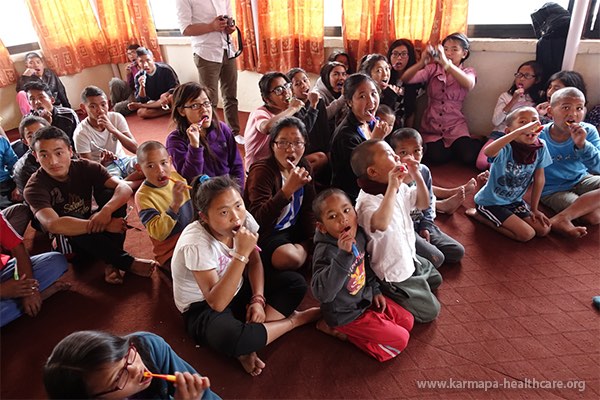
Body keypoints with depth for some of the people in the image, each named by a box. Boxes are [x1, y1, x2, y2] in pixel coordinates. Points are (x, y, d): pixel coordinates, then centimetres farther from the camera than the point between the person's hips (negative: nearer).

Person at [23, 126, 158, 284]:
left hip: (91, 233, 3)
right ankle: (127, 262, -30)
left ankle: (112, 263, -26)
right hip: (65, 241, -3)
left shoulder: (86, 167, -12)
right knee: (71, 219, -35)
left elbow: (125, 188, -24)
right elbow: (52, 224, -37)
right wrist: (105, 225, -41)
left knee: (111, 194, -22)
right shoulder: (35, 187, -19)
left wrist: (106, 211, -44)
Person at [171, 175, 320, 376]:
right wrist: (240, 254, -42)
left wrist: (258, 299, -14)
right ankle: (295, 320, -9)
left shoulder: (244, 219, -15)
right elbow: (217, 303, -36)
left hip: (236, 291, 7)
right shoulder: (195, 244, -31)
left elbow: (255, 263, 1)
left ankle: (247, 346, -14)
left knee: (296, 282, -8)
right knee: (232, 338, -38)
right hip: (203, 308, -6)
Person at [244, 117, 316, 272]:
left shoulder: (303, 166, 0)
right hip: (266, 233, -6)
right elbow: (258, 220, -33)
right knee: (290, 258, -31)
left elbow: (308, 209, 5)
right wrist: (288, 189, -42)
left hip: (293, 229, 6)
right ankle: (306, 247, -2)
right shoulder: (262, 170, -21)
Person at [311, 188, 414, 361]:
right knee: (400, 339, -5)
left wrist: (375, 290, 10)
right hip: (347, 314, -8)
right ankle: (342, 331, 3)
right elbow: (322, 293, -45)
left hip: (366, 298, 8)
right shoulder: (326, 252, -32)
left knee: (408, 321, 15)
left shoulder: (359, 234, -8)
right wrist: (343, 255, -51)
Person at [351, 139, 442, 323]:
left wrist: (417, 176, -10)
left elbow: (423, 204, 5)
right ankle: (388, 299, 13)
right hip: (393, 273, -9)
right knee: (430, 311, 2)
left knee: (435, 280, 30)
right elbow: (381, 224, -55)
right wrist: (392, 186, -48)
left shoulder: (401, 189, -7)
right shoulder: (368, 201, -34)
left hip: (409, 258, 9)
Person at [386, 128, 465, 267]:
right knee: (436, 259, -18)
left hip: (421, 224, 8)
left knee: (458, 252, 7)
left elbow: (429, 201, 12)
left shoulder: (424, 171, 0)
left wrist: (426, 226, 4)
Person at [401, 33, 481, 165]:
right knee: (437, 157, -23)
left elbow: (469, 84, -24)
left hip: (455, 125, 0)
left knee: (469, 157, -20)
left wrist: (446, 64, -37)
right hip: (431, 125, 0)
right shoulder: (433, 69, 5)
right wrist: (422, 62, -31)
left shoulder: (468, 72, 3)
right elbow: (405, 79, -11)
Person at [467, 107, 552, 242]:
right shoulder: (506, 149, -27)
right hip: (491, 202, -7)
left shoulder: (540, 148, -9)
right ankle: (479, 214, 4)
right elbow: (488, 152, -52)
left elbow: (539, 179, 2)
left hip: (514, 201, 7)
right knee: (527, 234, -12)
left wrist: (534, 209, 6)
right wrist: (520, 131, -55)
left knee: (544, 230, 3)